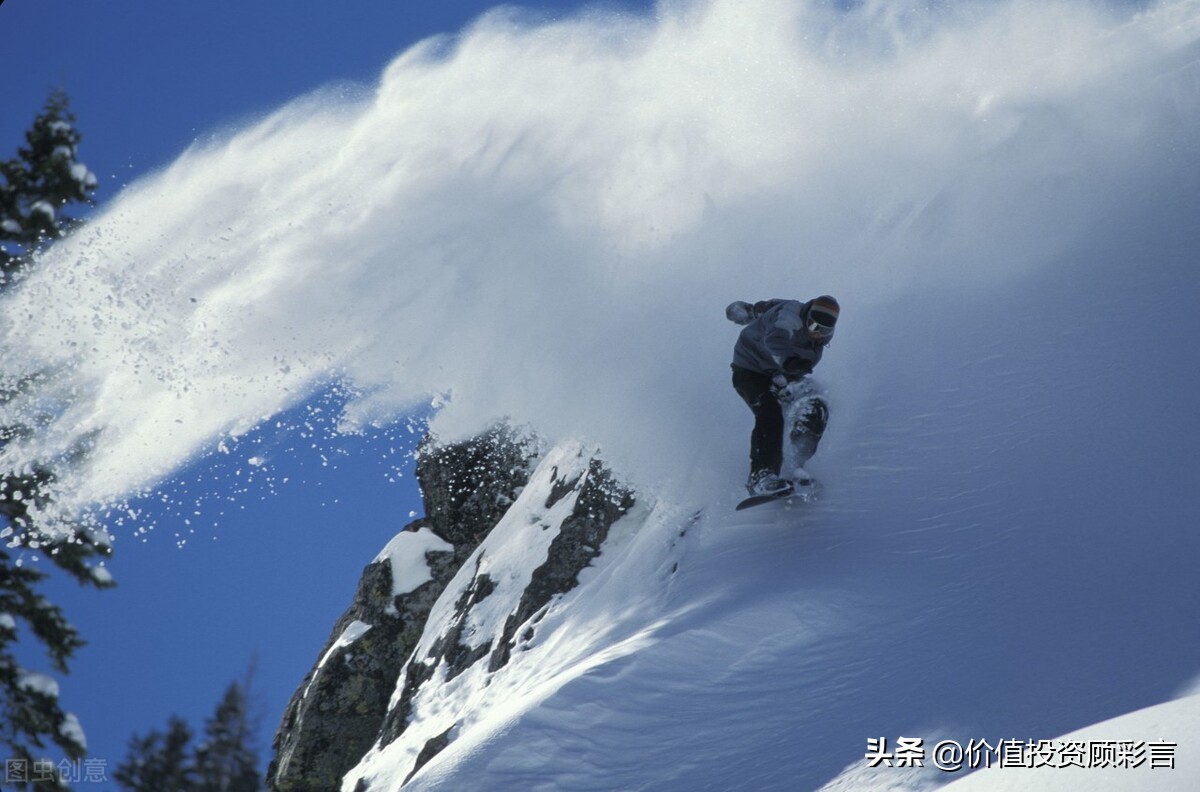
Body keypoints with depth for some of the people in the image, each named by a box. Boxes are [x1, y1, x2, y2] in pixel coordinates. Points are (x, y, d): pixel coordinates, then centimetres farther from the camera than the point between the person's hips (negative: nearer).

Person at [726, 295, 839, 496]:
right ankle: (761, 476, -39)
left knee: (816, 412, -13)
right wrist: (789, 360, -76)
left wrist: (753, 309, 29)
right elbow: (776, 339, -55)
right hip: (751, 368, -8)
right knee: (770, 416, -31)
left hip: (781, 373, 8)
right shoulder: (791, 318, -30)